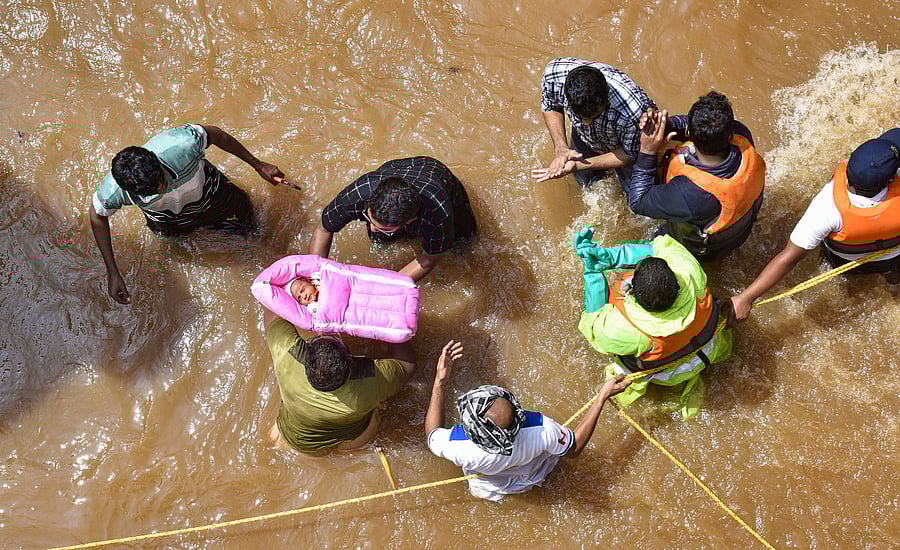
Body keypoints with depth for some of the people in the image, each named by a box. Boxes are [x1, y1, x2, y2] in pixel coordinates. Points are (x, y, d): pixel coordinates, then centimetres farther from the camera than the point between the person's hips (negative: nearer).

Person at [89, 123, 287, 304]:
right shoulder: (113, 191, -43)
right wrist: (113, 273, -19)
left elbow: (215, 134, -25)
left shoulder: (183, 144, -48)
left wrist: (258, 165, -14)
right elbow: (97, 216, -18)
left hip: (210, 197, 0)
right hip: (169, 221, 1)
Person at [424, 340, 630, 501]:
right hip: (532, 479, 0)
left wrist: (440, 381, -26)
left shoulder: (459, 448, -48)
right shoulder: (542, 431, -47)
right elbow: (574, 448, -22)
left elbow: (432, 435, -22)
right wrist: (603, 396, -22)